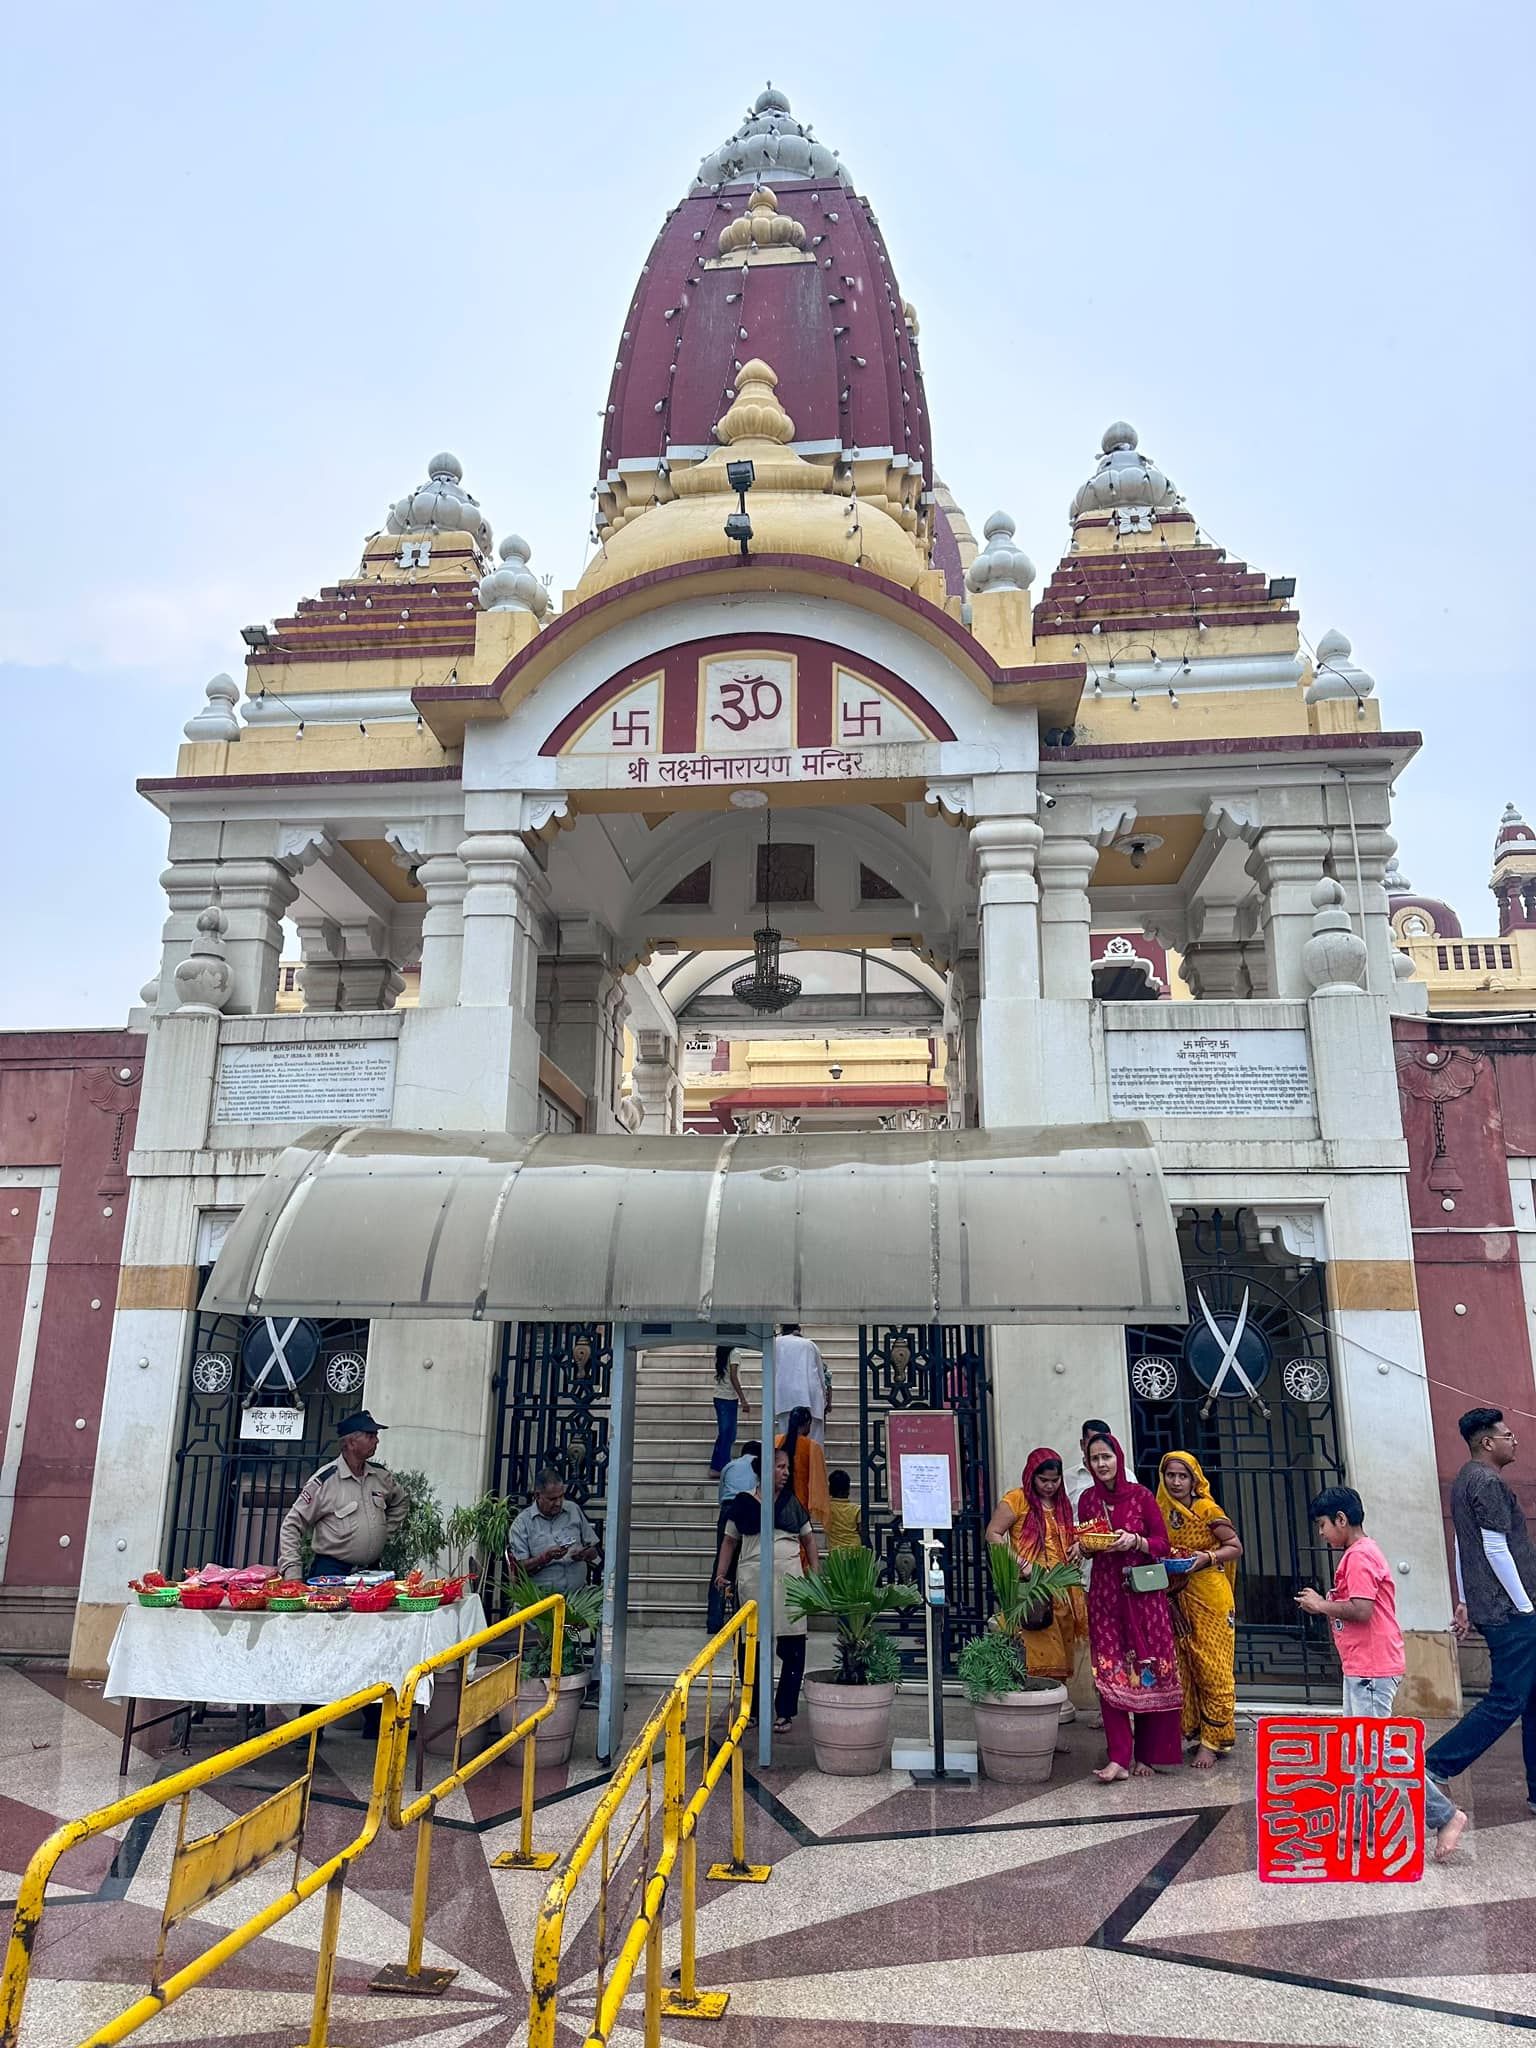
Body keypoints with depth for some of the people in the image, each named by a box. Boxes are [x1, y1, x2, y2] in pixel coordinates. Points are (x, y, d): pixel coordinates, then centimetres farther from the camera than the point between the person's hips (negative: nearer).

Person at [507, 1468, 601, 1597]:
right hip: (541, 1596, -2)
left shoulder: (573, 1510, 13)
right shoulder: (522, 1523, 2)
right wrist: (546, 1557, -17)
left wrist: (583, 1554, -4)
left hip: (578, 1593, 2)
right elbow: (519, 1568, -4)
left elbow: (594, 1550, 17)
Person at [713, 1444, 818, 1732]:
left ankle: (784, 1712, 8)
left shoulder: (792, 1502, 11)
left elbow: (808, 1538, 17)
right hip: (753, 1578, -1)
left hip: (789, 1578, 2)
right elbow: (730, 1540, 10)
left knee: (793, 1649, -2)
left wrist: (815, 1573, 8)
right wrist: (721, 1573, 1)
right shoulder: (744, 1502, 5)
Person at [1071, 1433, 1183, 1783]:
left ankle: (1147, 1754, 14)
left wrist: (1135, 1541, -19)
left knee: (1149, 1672, 1)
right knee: (1110, 1673, -4)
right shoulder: (1087, 1499, 5)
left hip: (1143, 1593, -2)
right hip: (1104, 1593, 2)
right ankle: (1119, 1758, -3)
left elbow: (1162, 1543, -2)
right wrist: (1082, 1547, -7)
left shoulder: (1140, 1495, -4)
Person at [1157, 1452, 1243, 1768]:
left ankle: (1212, 1742, 7)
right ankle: (1192, 1731, 18)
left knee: (1213, 1670, 1)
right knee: (1183, 1669, 8)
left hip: (1209, 1598, -4)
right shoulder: (1160, 1512, 4)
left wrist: (1207, 1557, -18)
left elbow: (1236, 1547, -4)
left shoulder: (1207, 1510, -9)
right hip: (1176, 1600, 5)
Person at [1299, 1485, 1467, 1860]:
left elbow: (1361, 1610, -26)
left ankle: (1445, 1815, 0)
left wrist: (1321, 1605, -14)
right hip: (1363, 1668, 11)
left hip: (1371, 1670, -11)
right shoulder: (1363, 1552, 16)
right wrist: (1325, 1606, 8)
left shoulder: (1358, 1555, -17)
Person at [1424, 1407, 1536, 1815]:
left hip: (1489, 1609, 10)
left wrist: (1465, 1602, 23)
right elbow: (1497, 1550, -19)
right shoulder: (1489, 1483, -15)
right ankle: (1433, 1768, -4)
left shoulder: (1467, 1480, 17)